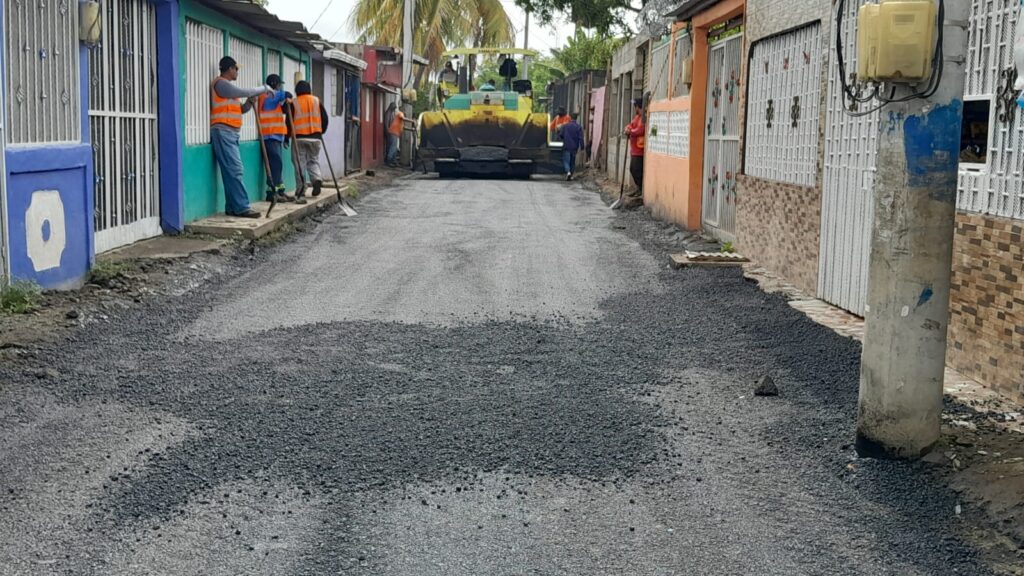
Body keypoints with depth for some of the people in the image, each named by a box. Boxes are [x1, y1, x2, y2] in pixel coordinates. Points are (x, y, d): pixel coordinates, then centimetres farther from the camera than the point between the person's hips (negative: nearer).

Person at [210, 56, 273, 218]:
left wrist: (249, 102, 6)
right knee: (235, 170, -15)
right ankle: (242, 207, -18)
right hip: (223, 132, -10)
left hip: (231, 133, 10)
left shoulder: (227, 86, 24)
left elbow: (239, 109, 25)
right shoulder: (221, 83, -7)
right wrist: (263, 89, -4)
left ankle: (232, 207, 6)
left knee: (232, 172, 6)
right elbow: (242, 92, -16)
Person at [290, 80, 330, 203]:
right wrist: (321, 132, 20)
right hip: (315, 137, 2)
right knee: (313, 160, 20)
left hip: (299, 137, -2)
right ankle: (317, 179, -7)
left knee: (300, 164, 1)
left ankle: (301, 193, -6)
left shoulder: (294, 103, 0)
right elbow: (325, 118, 7)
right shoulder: (317, 101, 6)